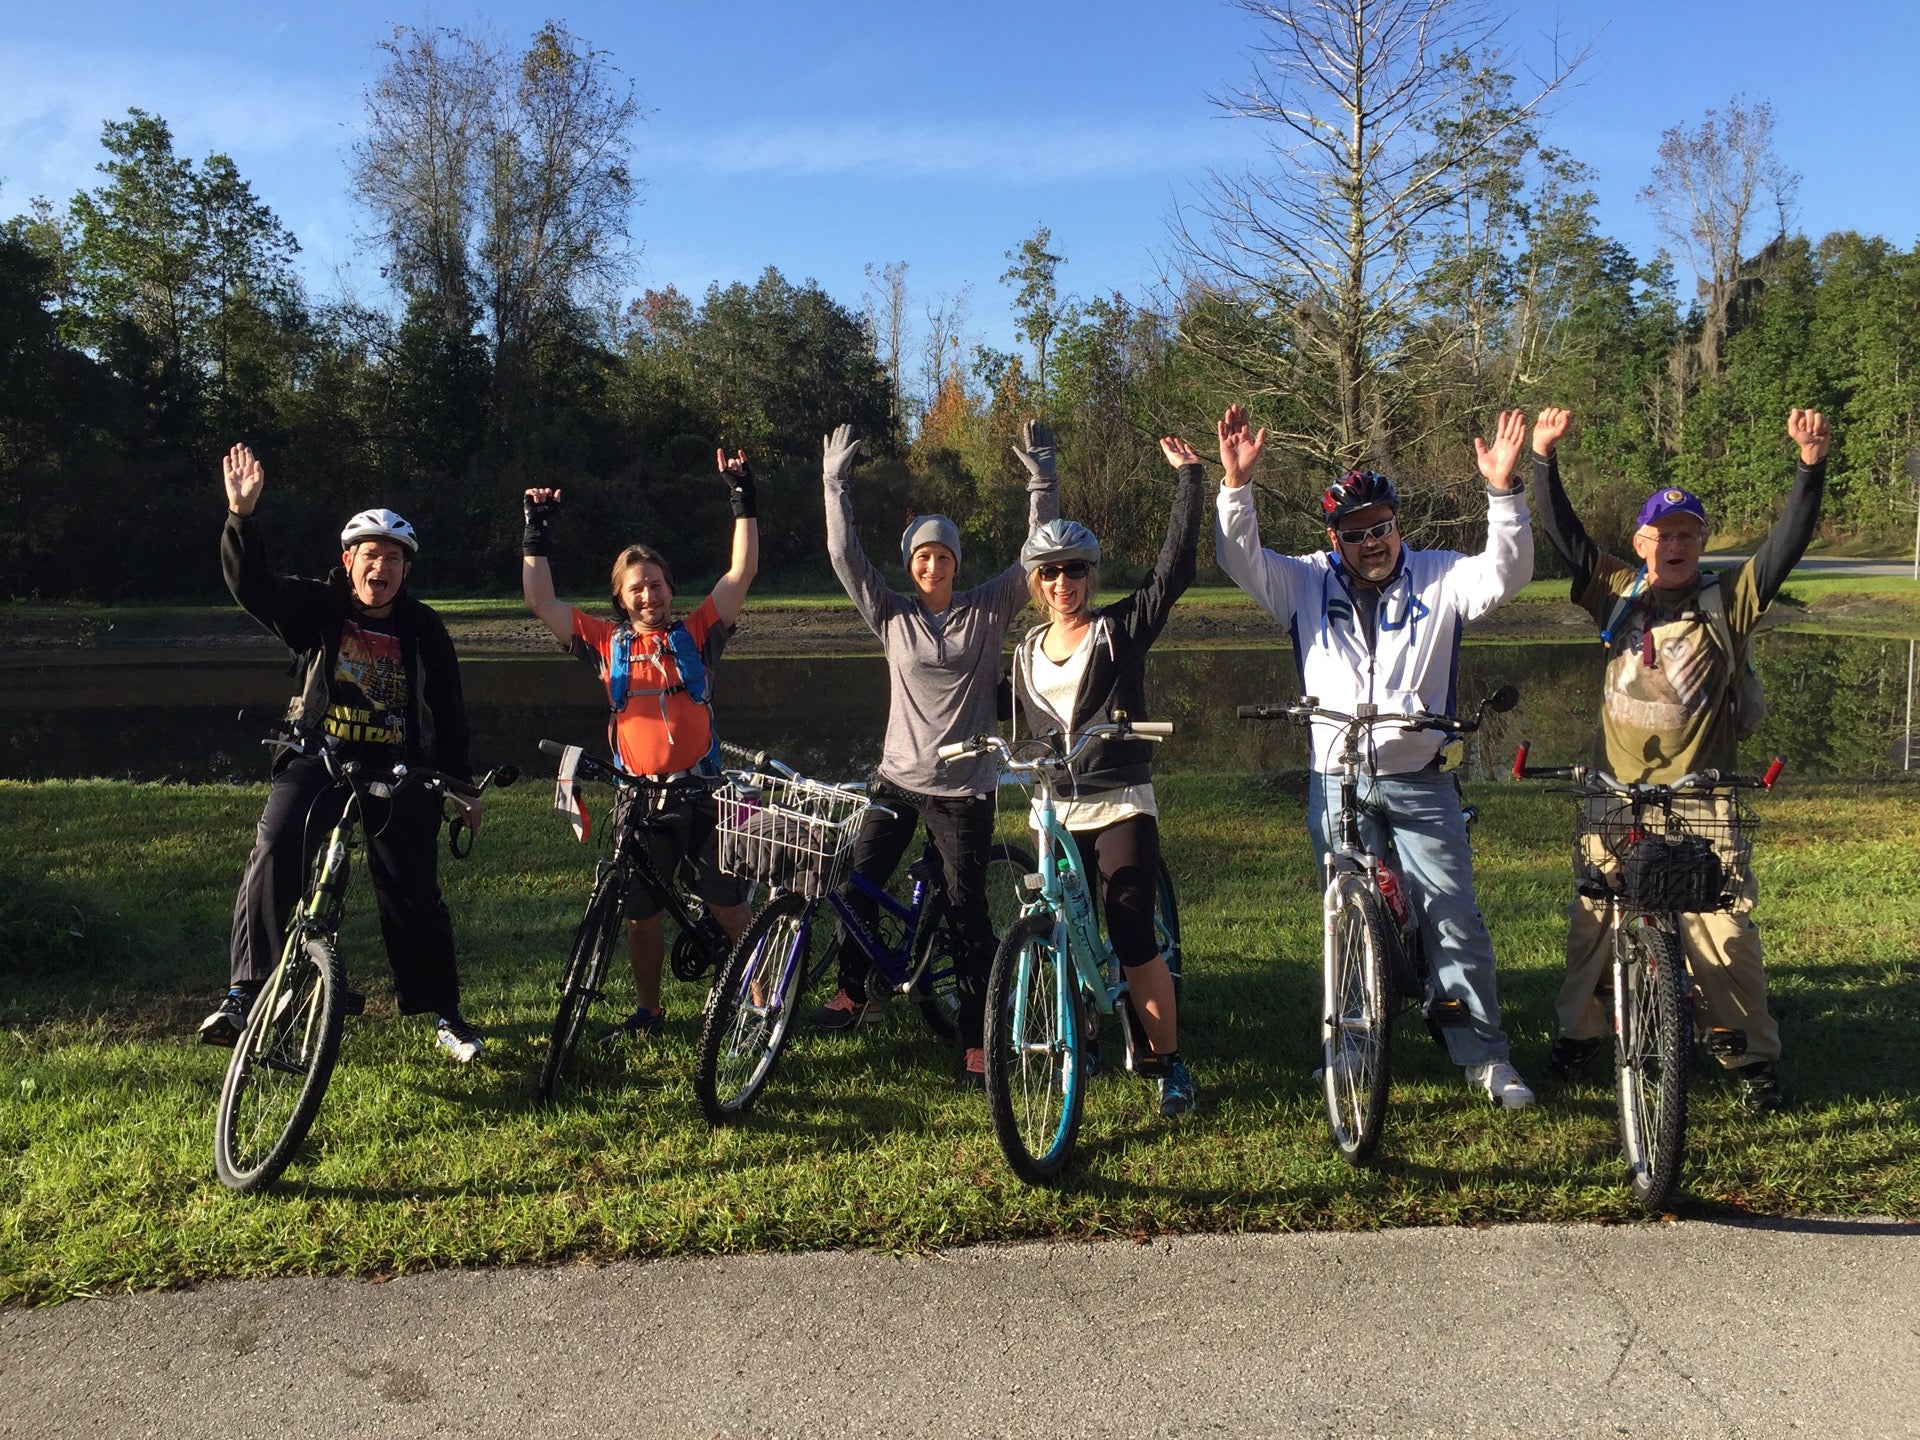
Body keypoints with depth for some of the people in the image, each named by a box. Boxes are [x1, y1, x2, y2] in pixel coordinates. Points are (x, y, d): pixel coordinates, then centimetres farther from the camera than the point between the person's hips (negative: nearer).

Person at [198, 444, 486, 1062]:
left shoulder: (423, 629, 5)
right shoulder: (318, 608, 3)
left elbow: (448, 712, 9)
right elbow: (251, 585, -13)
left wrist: (463, 785, 10)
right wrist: (242, 515, -28)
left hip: (398, 769, 1)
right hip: (318, 758, 0)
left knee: (413, 892, 5)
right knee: (274, 853, -24)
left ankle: (444, 1013, 19)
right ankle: (244, 995, -20)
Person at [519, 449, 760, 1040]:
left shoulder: (697, 634, 3)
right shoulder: (607, 643, 6)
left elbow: (741, 573, -2)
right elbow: (539, 600, 7)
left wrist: (744, 501, -6)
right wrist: (536, 533, 4)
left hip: (702, 794, -1)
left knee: (730, 907, 2)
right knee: (640, 914, 10)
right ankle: (647, 1009, 28)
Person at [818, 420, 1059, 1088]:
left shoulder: (987, 609, 2)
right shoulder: (892, 615, 4)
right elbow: (844, 555, -1)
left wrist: (1042, 479, -6)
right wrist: (835, 483, -2)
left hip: (964, 788, -2)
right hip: (897, 780, 2)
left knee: (968, 909, 0)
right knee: (857, 884, 3)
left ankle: (977, 1040, 9)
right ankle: (853, 991, 28)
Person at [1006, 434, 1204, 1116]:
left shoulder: (1121, 629, -1)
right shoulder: (1027, 650, 12)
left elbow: (1175, 567, -12)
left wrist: (1189, 477, -14)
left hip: (1121, 804, -4)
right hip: (1053, 811, 4)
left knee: (1134, 939, -8)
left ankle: (1167, 1061, 6)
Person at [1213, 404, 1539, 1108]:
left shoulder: (1438, 578, 5)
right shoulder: (1308, 584, 6)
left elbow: (1504, 573, -9)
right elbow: (1239, 559, -2)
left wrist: (1503, 491, -22)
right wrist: (1236, 484, -16)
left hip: (1420, 783, -1)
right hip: (1336, 784, 1)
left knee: (1454, 917, -2)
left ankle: (1485, 1053, 8)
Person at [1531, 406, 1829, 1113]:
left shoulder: (1729, 601, 2)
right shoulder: (1617, 593, 5)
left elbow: (1787, 542, -8)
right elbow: (1562, 531, 1)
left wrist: (1811, 464, -20)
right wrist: (1545, 457, -8)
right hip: (1614, 791, 2)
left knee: (1725, 932, -3)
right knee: (1590, 920, 10)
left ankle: (1755, 1059, 12)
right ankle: (1578, 1031, 28)